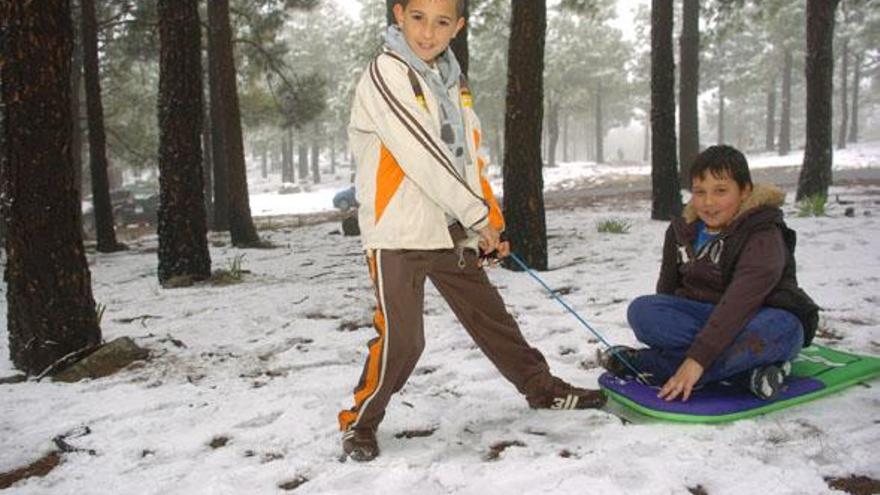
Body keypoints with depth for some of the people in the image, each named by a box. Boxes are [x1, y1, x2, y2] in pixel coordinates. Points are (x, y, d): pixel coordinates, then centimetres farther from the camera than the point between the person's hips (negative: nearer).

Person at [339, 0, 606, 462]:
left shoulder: (453, 81, 13)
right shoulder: (385, 72, -11)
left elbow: (470, 156, 18)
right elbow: (419, 153, -19)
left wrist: (491, 219, 14)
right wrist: (476, 214, -14)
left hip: (452, 232, 7)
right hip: (397, 233, -7)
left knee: (491, 316, 17)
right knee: (401, 338, -7)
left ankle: (542, 387, 34)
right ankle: (360, 420, 14)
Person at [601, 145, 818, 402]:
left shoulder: (764, 237, -21)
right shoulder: (681, 231, 1)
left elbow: (740, 302, -33)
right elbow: (668, 286, 7)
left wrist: (697, 359, -41)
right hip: (703, 317, 5)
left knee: (781, 328, -40)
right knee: (641, 310, -21)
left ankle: (649, 363, -35)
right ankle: (750, 366, -28)